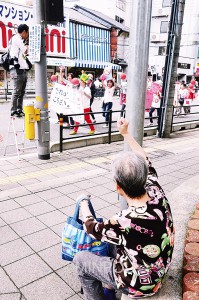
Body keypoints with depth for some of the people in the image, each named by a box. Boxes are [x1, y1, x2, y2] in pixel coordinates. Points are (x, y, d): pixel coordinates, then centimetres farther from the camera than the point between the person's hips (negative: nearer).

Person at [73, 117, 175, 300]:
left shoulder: (125, 223, -38)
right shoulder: (157, 195, -23)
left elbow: (92, 228, -16)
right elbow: (146, 163, -4)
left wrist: (83, 203, 2)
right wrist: (126, 133, 4)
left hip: (138, 284, -6)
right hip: (158, 273, 6)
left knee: (80, 259, 9)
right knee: (114, 239, 26)